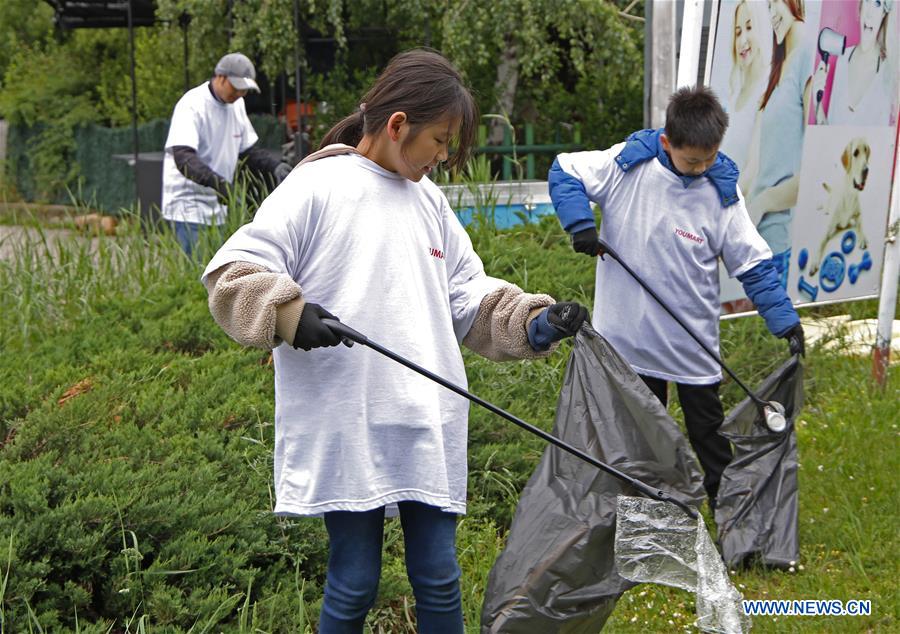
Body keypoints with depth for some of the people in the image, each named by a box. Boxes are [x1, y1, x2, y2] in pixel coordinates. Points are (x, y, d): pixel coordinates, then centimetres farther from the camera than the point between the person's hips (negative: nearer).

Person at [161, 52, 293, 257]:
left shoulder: (236, 104, 9)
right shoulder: (192, 105, -16)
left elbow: (248, 150, 17)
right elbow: (184, 158, -29)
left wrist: (276, 165, -2)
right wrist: (217, 182, -43)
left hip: (218, 206, 8)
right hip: (189, 207, -8)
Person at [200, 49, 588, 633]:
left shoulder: (431, 201, 14)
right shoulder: (319, 188, -5)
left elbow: (469, 301, 17)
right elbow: (232, 273, -8)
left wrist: (531, 323, 2)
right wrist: (288, 313, -23)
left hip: (429, 428, 6)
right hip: (345, 430, -5)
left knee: (439, 580, 9)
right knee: (355, 584, 2)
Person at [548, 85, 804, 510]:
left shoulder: (721, 189, -10)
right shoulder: (627, 163, -11)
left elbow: (753, 264, -5)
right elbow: (564, 173, 0)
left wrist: (784, 319, -14)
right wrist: (580, 222, -16)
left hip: (694, 346, -1)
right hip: (627, 338, 1)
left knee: (710, 439, 6)